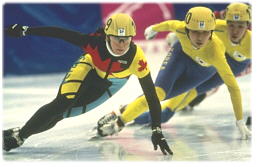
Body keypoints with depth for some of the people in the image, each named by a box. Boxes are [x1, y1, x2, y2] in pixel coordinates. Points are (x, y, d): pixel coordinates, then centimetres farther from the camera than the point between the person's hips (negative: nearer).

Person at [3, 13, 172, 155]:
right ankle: (18, 135, -10)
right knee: (63, 102, -24)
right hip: (89, 70, -1)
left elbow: (151, 94, -33)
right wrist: (25, 30, -27)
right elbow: (60, 33, -28)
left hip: (109, 83, 1)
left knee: (63, 112, -6)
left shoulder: (136, 57, -37)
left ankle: (19, 135, 12)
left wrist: (157, 131, -35)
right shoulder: (95, 42, -37)